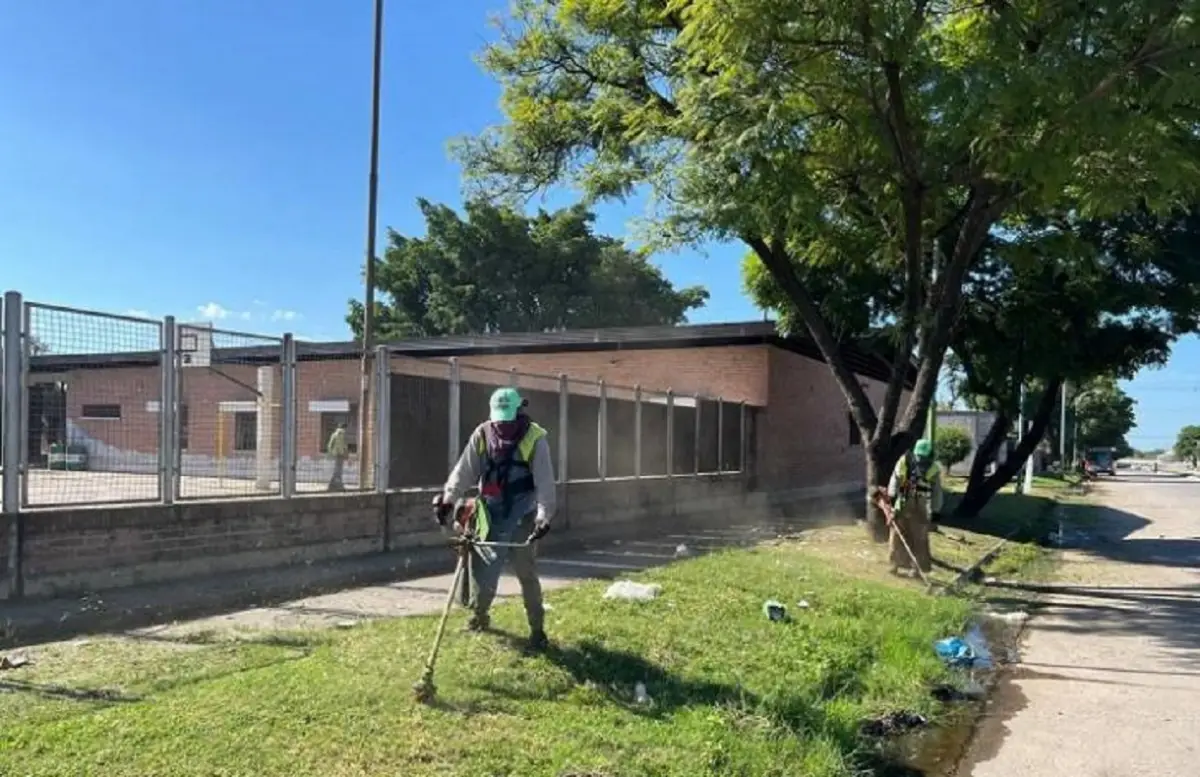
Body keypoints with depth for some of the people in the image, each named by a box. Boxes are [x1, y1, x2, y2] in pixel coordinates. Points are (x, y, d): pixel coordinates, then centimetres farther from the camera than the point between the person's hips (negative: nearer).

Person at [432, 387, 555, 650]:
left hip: (520, 517, -3)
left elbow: (545, 483, -15)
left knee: (526, 572, 0)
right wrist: (448, 498, -10)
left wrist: (544, 516, -25)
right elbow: (465, 470, 1)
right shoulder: (482, 435, 0)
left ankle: (537, 629, 11)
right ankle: (479, 616, 32)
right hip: (489, 514, 4)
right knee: (482, 568, 9)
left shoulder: (535, 439, -11)